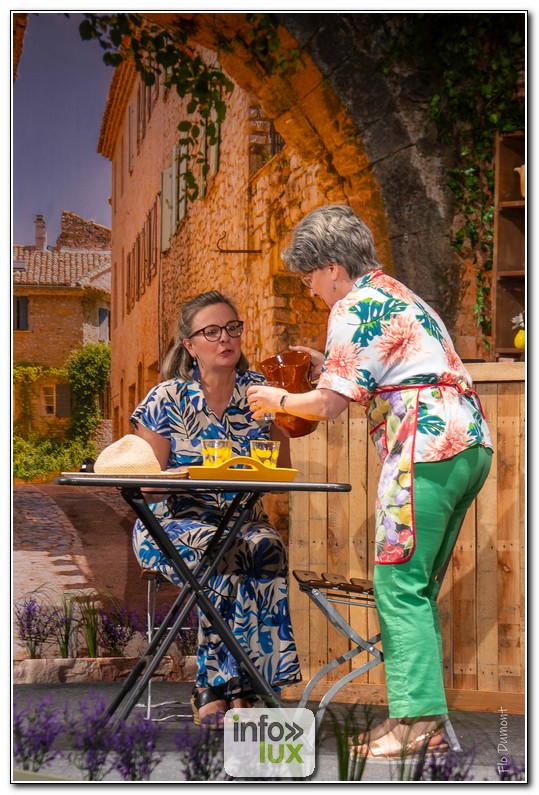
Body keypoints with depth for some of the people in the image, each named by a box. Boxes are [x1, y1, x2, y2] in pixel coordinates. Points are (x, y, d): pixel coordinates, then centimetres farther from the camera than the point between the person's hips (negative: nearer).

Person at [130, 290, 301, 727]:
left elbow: (283, 472, 11)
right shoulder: (167, 400, -1)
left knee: (269, 549, -31)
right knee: (222, 554, -35)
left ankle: (216, 688, -26)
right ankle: (223, 686, -24)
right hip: (172, 524, -3)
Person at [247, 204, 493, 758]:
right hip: (470, 446, 10)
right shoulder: (398, 296, 26)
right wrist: (329, 366, 27)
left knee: (399, 585, -7)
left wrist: (277, 399, 11)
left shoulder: (354, 306, -4)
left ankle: (416, 717, -8)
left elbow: (329, 405, -7)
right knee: (419, 588, 12)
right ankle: (426, 719, 14)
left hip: (428, 450, -10)